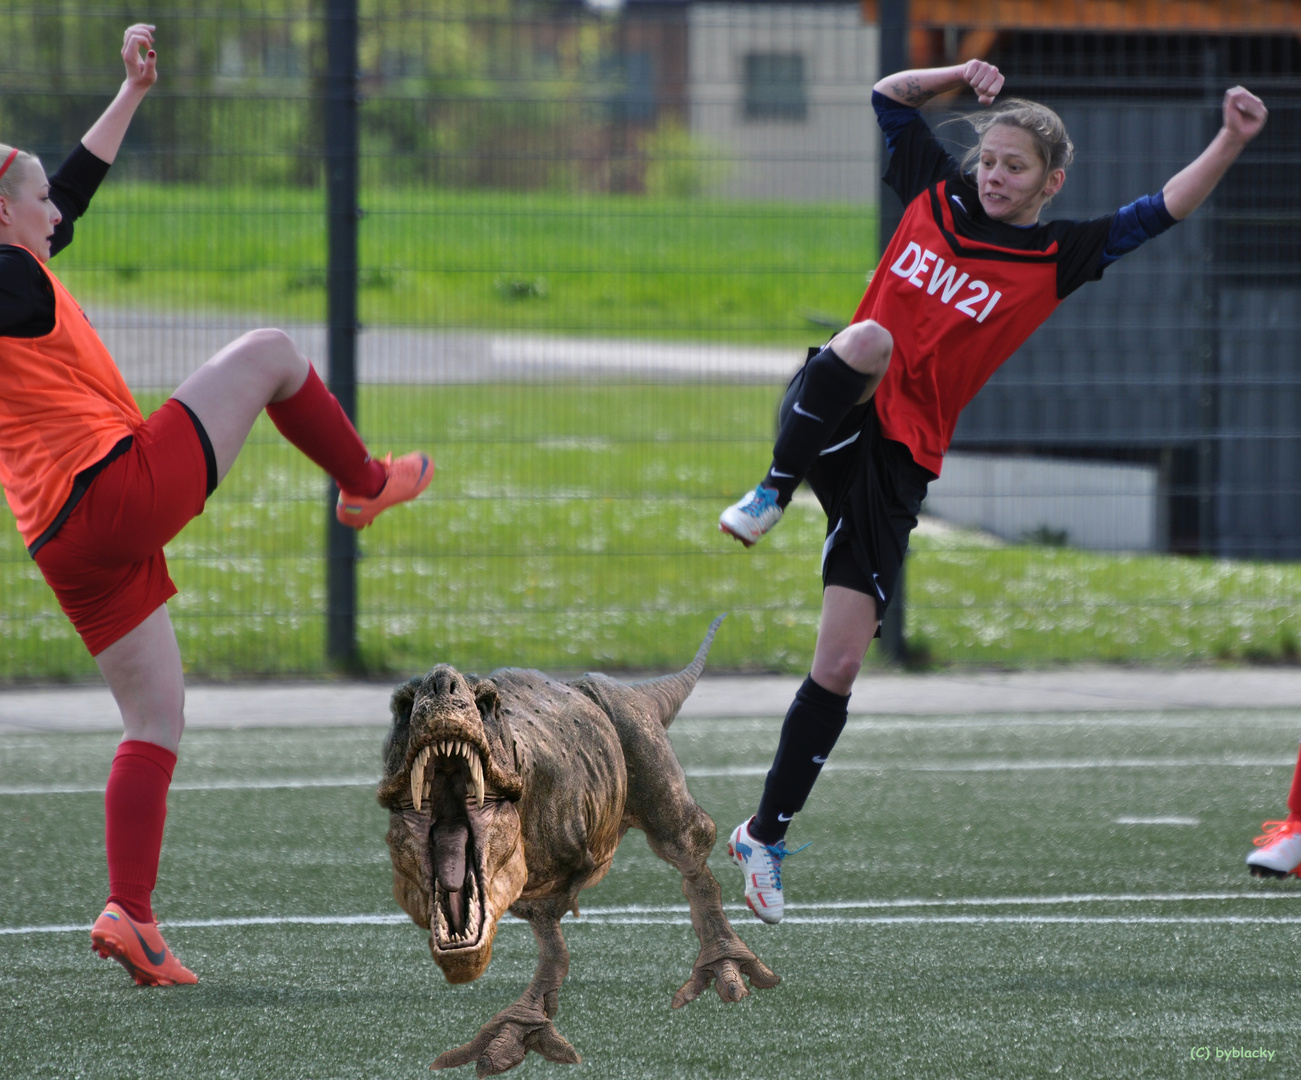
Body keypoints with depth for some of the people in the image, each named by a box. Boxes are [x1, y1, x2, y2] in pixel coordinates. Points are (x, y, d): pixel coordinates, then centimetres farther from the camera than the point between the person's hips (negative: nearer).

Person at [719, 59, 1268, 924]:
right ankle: (773, 494, -26)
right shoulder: (938, 197, 8)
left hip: (900, 461, 0)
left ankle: (767, 836, 11)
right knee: (868, 340, -37)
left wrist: (1232, 142, -19)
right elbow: (889, 99, 20)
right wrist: (959, 77, 3)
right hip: (830, 419, 0)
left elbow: (1166, 209, -7)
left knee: (841, 666, -2)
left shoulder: (1057, 256, 2)